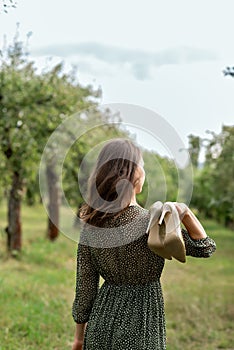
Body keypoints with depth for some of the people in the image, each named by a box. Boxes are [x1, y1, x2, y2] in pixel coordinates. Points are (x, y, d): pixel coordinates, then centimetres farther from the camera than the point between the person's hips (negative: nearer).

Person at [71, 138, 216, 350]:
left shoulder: (91, 224, -6)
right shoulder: (151, 223, -19)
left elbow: (85, 286, 0)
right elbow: (205, 248, -6)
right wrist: (185, 212, -20)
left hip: (101, 322, 4)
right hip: (138, 330, -4)